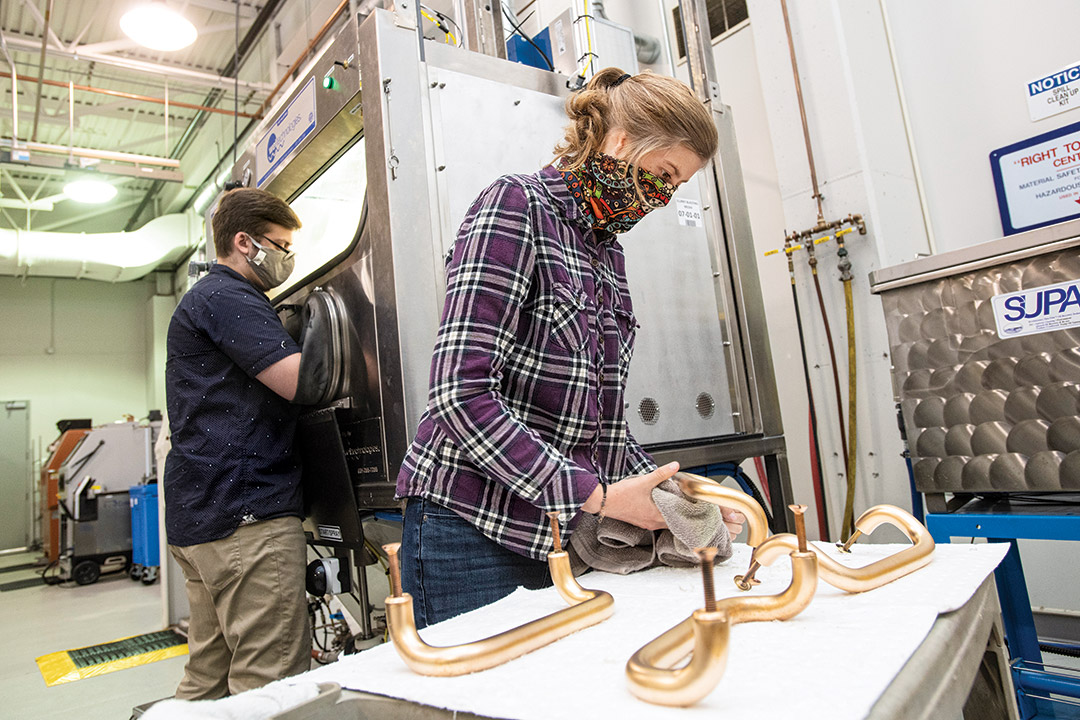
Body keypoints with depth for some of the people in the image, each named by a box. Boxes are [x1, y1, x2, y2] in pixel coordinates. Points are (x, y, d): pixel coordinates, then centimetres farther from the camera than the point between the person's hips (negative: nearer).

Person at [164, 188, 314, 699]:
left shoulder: (204, 300, 25)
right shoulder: (227, 298, -8)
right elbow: (303, 381, -19)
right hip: (246, 512, -11)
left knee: (210, 675, 17)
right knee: (274, 685, -7)